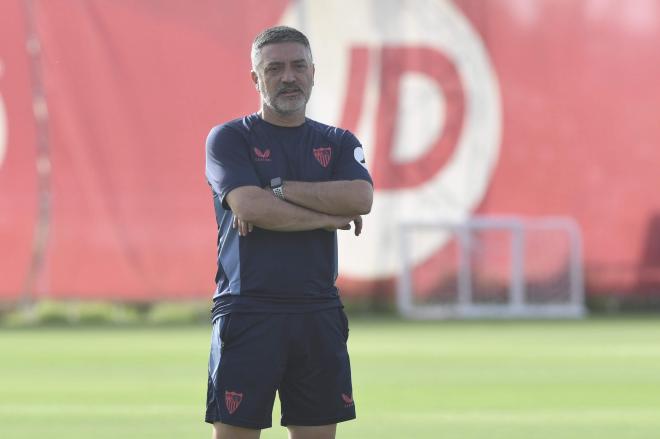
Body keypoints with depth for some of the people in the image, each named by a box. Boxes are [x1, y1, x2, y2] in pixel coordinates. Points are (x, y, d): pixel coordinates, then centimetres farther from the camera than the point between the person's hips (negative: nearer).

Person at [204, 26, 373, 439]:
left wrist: (279, 188, -10)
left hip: (319, 314, 4)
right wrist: (329, 217, -6)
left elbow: (361, 199, -7)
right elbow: (249, 206, -14)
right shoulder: (229, 138, 3)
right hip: (247, 312, -4)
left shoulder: (339, 142, 13)